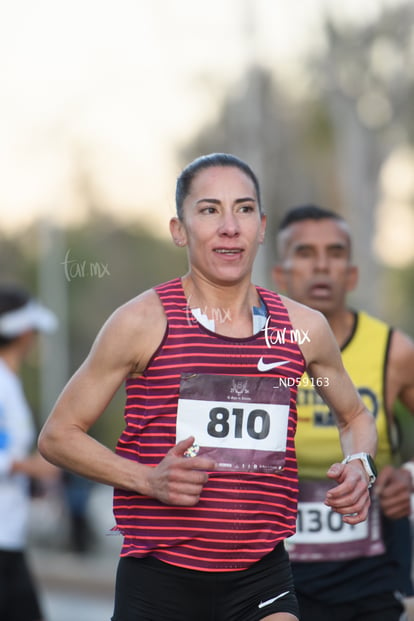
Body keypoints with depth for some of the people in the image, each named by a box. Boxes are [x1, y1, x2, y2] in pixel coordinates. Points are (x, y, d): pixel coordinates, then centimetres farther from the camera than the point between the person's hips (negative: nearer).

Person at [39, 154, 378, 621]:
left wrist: (359, 466, 2)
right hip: (158, 581, -2)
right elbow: (58, 435, 0)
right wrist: (148, 479, -14)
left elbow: (355, 416, 25)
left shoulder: (303, 328, 6)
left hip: (261, 579, 2)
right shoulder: (143, 322, -4)